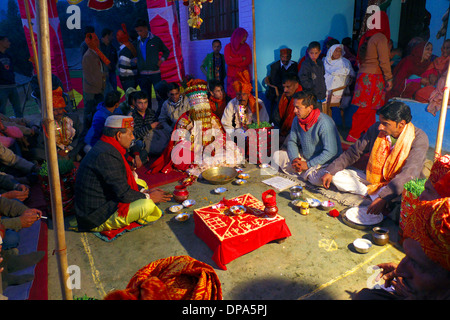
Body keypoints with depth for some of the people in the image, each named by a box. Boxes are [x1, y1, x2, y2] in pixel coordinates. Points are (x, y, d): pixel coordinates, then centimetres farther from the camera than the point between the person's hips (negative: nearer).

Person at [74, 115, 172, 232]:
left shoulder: (104, 148, 8)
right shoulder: (106, 155, -25)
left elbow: (122, 184, 17)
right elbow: (123, 194, -24)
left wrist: (144, 191, 9)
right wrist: (148, 196, -9)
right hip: (97, 220, -11)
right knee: (147, 205, -25)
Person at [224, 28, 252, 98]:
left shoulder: (246, 47, 10)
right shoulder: (228, 47, 5)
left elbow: (249, 61, -2)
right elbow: (228, 61, -9)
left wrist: (234, 61, -6)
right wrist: (242, 59, -6)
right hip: (233, 76, -1)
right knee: (233, 97, -6)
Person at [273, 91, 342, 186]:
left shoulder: (324, 123, -26)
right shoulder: (297, 120, -4)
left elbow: (331, 152, -27)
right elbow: (292, 142, 8)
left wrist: (308, 165, -24)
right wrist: (294, 159, -13)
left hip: (323, 162, -6)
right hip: (303, 157, 6)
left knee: (319, 178, -38)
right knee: (277, 156, -7)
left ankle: (306, 173, -2)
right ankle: (307, 173, -7)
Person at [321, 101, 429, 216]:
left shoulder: (418, 138, -20)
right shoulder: (376, 129, -8)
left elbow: (410, 173, -32)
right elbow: (354, 152, 2)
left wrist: (383, 197, -43)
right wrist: (330, 171, -7)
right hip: (373, 180, 5)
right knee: (336, 176, -12)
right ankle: (374, 195, -20)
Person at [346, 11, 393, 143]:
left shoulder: (365, 37, 11)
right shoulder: (380, 38, -11)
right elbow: (384, 61, -12)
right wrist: (389, 78, -5)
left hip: (363, 74, 7)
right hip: (374, 77, -7)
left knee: (368, 108, 13)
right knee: (367, 108, -2)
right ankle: (353, 135, 0)